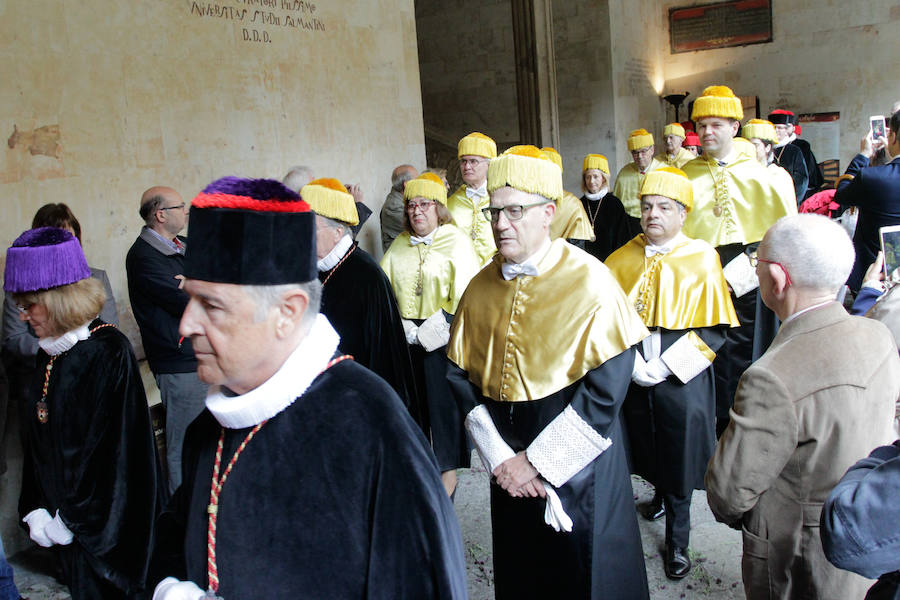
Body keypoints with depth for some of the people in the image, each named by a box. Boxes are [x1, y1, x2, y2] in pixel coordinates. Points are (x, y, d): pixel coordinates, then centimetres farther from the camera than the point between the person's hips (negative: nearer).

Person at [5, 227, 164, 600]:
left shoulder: (107, 352, -18)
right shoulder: (51, 352, 4)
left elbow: (108, 446, -19)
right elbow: (37, 438, 9)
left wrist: (73, 516, -14)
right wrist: (36, 509, 2)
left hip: (103, 521, -7)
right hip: (63, 515, 7)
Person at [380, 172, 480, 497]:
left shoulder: (456, 241, -4)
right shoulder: (399, 246, 12)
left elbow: (464, 295, -11)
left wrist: (430, 332, -14)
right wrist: (405, 330, -5)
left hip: (444, 337, -5)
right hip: (407, 336, 5)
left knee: (443, 399, 0)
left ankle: (448, 469, 12)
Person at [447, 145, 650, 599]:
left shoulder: (588, 281, -15)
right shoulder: (481, 287, 0)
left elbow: (607, 387, -19)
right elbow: (461, 377, 2)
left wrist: (537, 461, -16)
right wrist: (499, 457, -7)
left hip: (579, 465, -4)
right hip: (510, 468, 5)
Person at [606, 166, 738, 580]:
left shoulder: (702, 259, -6)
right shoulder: (622, 260, 2)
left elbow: (713, 329, -8)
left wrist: (662, 368, -15)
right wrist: (632, 363, -11)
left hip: (682, 380, -3)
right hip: (632, 378, 3)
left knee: (679, 458, 6)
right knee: (649, 451, 16)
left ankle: (677, 540, 23)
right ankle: (660, 495, 46)